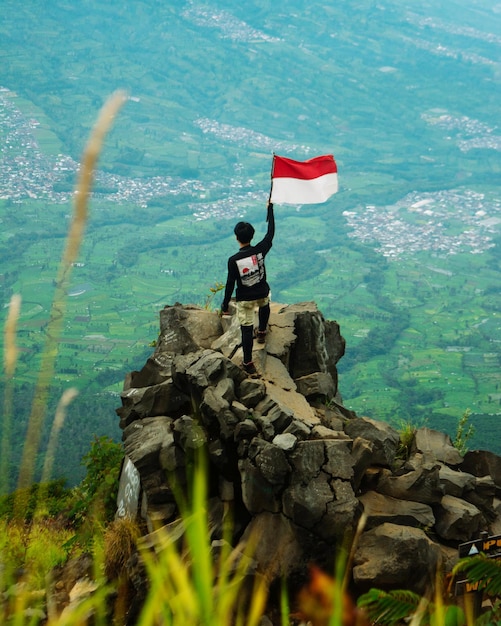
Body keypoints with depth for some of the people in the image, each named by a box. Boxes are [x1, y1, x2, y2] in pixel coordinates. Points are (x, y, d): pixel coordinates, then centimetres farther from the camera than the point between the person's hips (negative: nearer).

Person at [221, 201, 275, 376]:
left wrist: (225, 305, -4)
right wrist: (270, 209, 9)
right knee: (264, 305, 40)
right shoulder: (260, 251, -19)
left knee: (246, 330, 6)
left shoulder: (233, 260, -22)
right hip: (262, 294, 3)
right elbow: (270, 233, -2)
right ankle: (262, 332, 54)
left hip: (244, 299, -3)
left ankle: (248, 363, 11)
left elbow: (230, 284, -16)